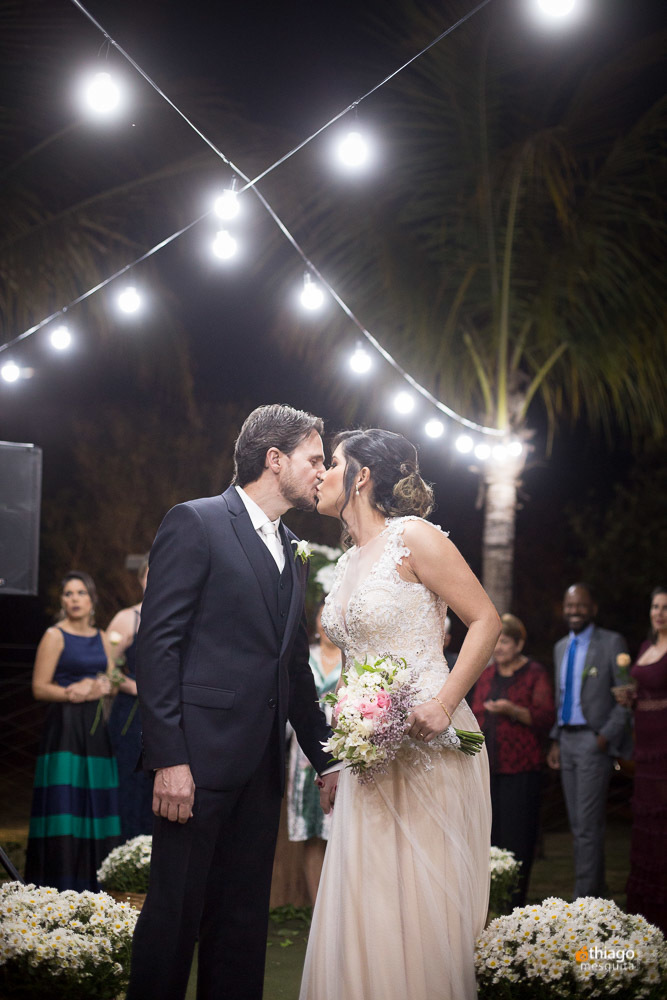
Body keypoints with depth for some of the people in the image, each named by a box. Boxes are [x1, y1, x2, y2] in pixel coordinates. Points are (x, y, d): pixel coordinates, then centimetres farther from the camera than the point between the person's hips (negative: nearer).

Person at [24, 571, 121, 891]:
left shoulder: (100, 638, 14)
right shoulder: (55, 636, -2)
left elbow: (111, 682, 16)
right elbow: (40, 688, -6)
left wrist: (94, 688, -5)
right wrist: (74, 693, -17)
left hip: (95, 729, 6)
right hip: (65, 728, -6)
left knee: (95, 803, 3)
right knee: (64, 805, -10)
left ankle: (89, 885, 6)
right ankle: (59, 885, -8)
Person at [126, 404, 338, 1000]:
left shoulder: (292, 554, 19)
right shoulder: (196, 523, -4)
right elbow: (157, 644, -11)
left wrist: (325, 760, 19)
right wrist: (168, 759, -17)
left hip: (262, 766, 7)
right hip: (200, 755, -7)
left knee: (245, 914, 9)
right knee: (177, 910, -3)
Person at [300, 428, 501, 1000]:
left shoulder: (412, 537, -7)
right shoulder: (350, 562, 16)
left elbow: (486, 620, -10)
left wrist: (442, 704, -20)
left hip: (427, 745, -7)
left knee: (422, 902, -4)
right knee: (365, 903, 5)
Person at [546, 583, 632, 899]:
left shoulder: (611, 643, -5)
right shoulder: (561, 647, 17)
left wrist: (607, 736, -15)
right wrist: (555, 740, 13)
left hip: (593, 741, -7)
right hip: (567, 740, 7)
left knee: (588, 825, -9)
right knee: (578, 825, 10)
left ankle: (585, 896, -7)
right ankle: (597, 890, 18)